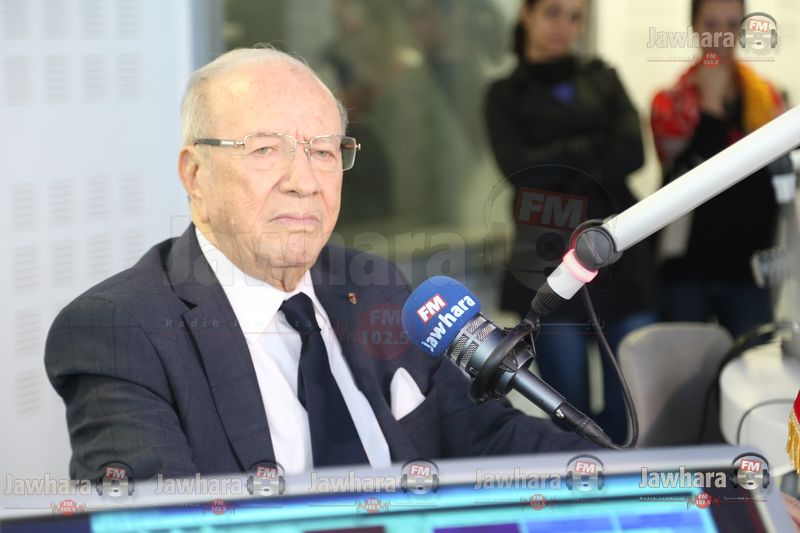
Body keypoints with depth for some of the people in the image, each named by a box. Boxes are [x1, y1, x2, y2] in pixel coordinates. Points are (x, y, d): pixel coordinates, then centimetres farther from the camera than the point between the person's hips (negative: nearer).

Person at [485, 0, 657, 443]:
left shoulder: (603, 80, 16)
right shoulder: (505, 95, 9)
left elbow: (633, 152, -1)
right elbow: (520, 168, -9)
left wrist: (559, 166, -7)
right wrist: (598, 148, -5)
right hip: (550, 262, -2)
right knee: (567, 407, -1)